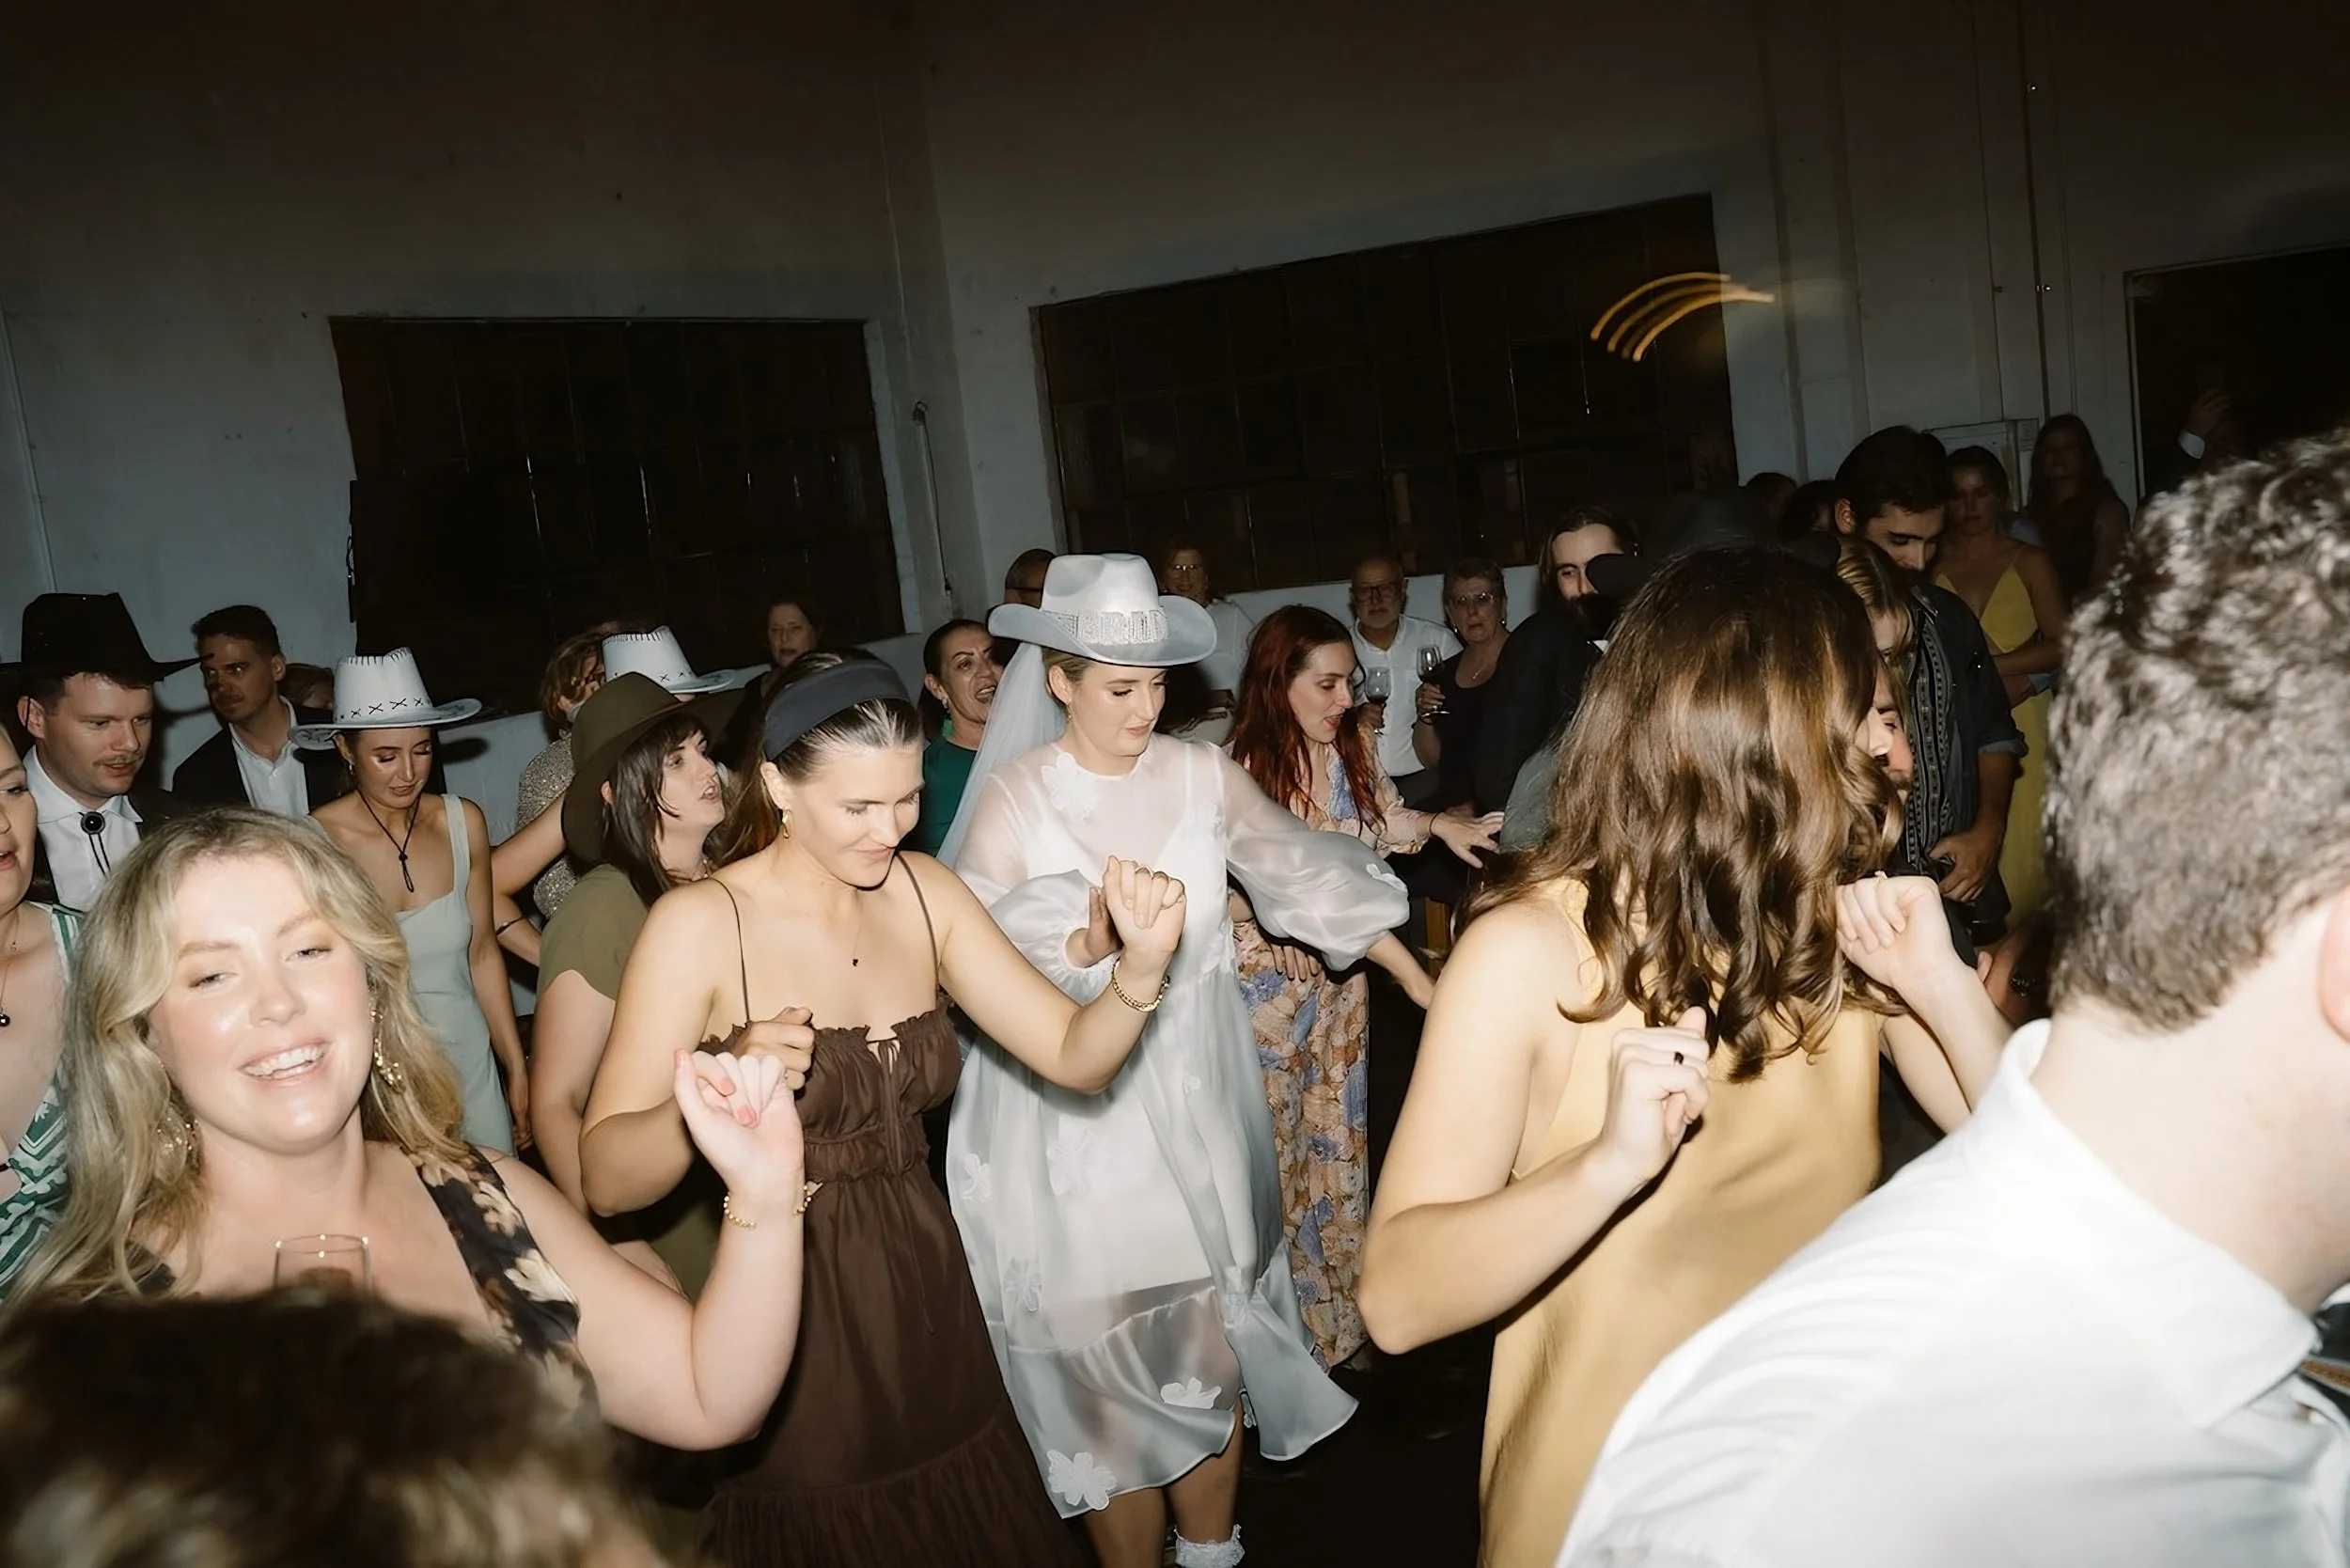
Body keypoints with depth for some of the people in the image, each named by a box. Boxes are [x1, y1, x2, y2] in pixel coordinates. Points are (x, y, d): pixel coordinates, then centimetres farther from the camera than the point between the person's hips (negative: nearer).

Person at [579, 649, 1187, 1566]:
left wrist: (1141, 965, -22)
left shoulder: (920, 891, -1)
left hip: (929, 1309, 4)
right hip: (785, 1327, -4)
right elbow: (606, 1178, -19)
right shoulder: (700, 923, -15)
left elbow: (1075, 1058, -3)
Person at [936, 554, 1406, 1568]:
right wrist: (1091, 947, -26)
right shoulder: (1012, 798, -7)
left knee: (1210, 1347, 12)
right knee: (1111, 1362, 4)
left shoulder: (1201, 775, 1)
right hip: (1074, 1122, -2)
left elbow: (1307, 877, 5)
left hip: (1195, 1105, 3)